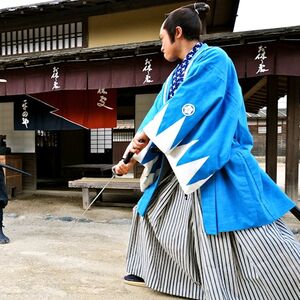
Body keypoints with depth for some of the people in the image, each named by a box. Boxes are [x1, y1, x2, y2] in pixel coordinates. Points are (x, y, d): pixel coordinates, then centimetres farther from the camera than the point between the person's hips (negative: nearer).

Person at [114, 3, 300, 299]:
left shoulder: (213, 59, -10)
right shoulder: (176, 76, 16)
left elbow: (184, 109, -20)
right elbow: (156, 117, 16)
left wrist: (143, 136, -11)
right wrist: (131, 159, 15)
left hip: (215, 163, -9)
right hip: (179, 165, 9)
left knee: (251, 236, -8)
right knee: (150, 212, 19)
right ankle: (147, 272, 38)